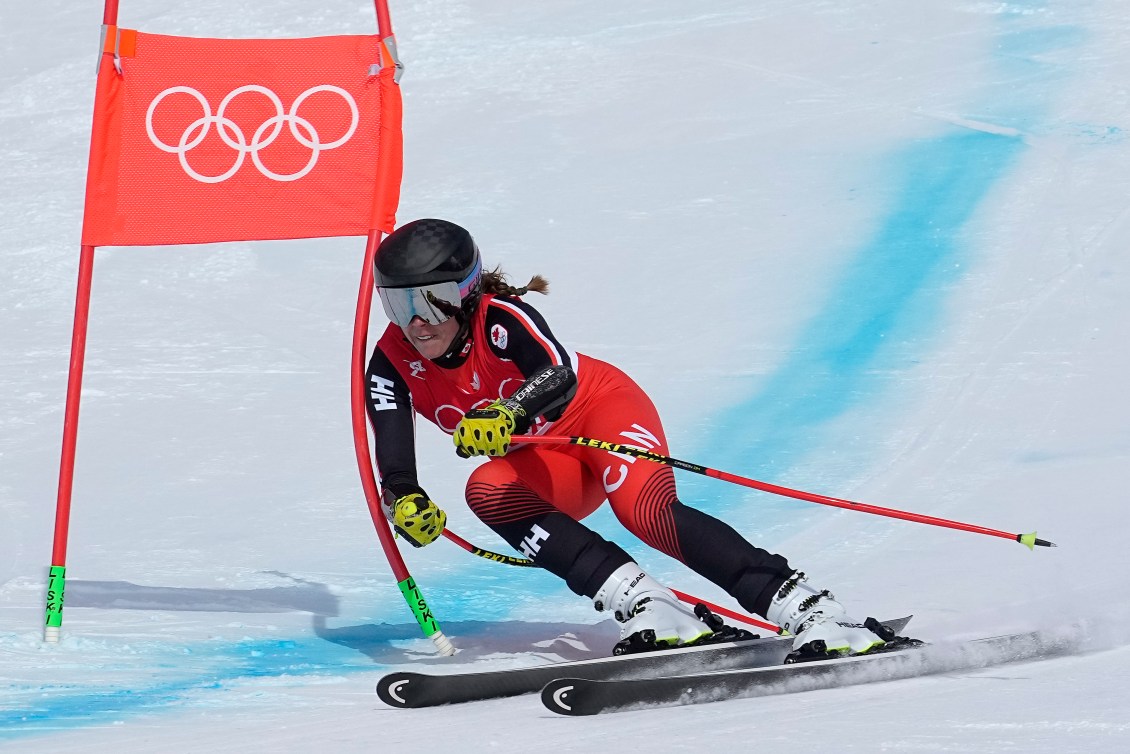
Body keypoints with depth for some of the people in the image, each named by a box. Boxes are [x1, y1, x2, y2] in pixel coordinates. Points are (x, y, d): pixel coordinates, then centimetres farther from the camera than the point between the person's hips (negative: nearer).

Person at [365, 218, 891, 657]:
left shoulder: (501, 318, -24)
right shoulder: (392, 366, -12)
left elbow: (559, 376, -43)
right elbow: (395, 471, -21)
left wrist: (510, 412, -64)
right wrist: (406, 504, -44)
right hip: (550, 471, 5)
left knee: (647, 510, -34)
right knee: (486, 491, -29)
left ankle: (806, 609, -34)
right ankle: (646, 607, -35)